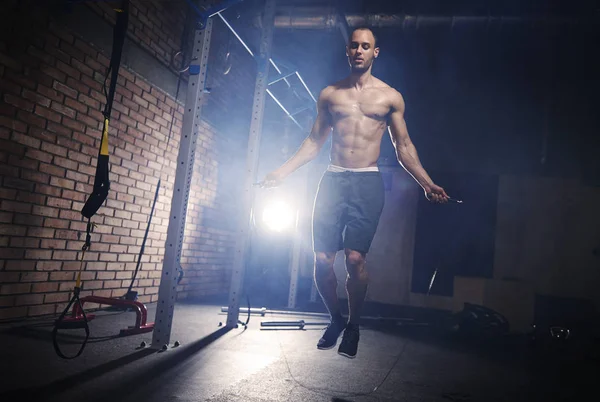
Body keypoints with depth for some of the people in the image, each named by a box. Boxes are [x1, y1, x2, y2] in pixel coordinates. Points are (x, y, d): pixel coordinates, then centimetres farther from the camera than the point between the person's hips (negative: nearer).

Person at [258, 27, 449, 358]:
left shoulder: (390, 97, 9)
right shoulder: (329, 94, 14)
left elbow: (403, 147, 11)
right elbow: (314, 141, 15)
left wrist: (426, 183, 2)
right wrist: (282, 171, 6)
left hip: (367, 182, -2)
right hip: (332, 180, 2)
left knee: (355, 259, -13)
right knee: (322, 260, -4)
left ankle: (353, 327, 11)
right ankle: (335, 319, 22)